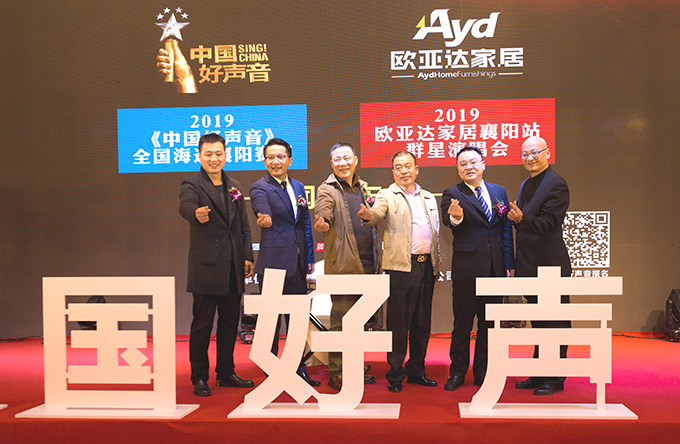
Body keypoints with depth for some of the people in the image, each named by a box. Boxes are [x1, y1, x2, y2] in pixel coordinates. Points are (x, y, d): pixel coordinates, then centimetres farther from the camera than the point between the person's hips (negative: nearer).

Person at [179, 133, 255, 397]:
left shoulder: (234, 187, 15)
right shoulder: (191, 185, -4)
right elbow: (186, 206, -27)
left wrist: (248, 256, 9)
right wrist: (196, 213, -50)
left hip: (233, 268, 6)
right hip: (206, 266, -6)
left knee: (230, 322, 13)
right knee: (202, 325, 1)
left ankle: (226, 373, 25)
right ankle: (199, 378, 12)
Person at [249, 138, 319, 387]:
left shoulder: (298, 187, 14)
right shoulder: (260, 188, -5)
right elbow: (264, 212, -26)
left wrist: (309, 259, 15)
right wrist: (265, 219, -50)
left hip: (297, 265, 6)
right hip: (273, 263, -6)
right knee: (271, 321, 2)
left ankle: (298, 369, 26)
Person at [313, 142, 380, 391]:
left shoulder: (363, 188, 17)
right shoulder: (327, 189, -3)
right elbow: (322, 212, -22)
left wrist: (376, 260, 15)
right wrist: (322, 223, -47)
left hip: (366, 265, 6)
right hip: (342, 266, -6)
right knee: (341, 321, -2)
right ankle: (336, 374, 7)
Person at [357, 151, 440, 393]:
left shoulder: (429, 198, 18)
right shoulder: (387, 196, 3)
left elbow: (435, 234, 19)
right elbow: (378, 214, -18)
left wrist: (436, 264, 13)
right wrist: (368, 214, -41)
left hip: (426, 265, 5)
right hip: (401, 266, -5)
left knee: (422, 322, 11)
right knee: (398, 322, -1)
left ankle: (416, 370, 23)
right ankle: (395, 374, 9)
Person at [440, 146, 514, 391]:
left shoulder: (499, 192, 13)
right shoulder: (452, 194, 0)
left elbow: (506, 230, 13)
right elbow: (449, 220, -20)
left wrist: (509, 265, 8)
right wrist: (455, 217, -44)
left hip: (495, 269, 4)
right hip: (467, 269, -4)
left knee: (489, 323, 11)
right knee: (462, 323, 3)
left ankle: (482, 371, 23)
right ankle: (457, 371, 16)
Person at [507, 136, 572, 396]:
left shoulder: (556, 184, -11)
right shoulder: (526, 185, 17)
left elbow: (549, 224, -20)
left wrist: (521, 218, -35)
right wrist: (514, 217, 2)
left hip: (550, 266, -9)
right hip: (531, 266, 9)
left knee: (555, 324, 0)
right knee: (538, 323, 16)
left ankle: (555, 379, 9)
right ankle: (539, 374, 26)